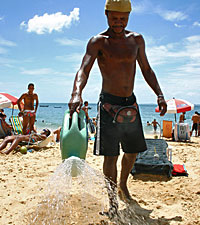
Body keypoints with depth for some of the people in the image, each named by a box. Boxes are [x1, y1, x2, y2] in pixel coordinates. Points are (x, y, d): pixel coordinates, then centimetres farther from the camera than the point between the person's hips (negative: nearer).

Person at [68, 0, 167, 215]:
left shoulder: (136, 40, 8)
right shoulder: (98, 42, -7)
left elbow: (146, 70, 14)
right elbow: (84, 69, -22)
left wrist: (159, 94, 3)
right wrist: (77, 93, -42)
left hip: (131, 103, 5)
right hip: (109, 103, -5)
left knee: (132, 151, 15)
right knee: (111, 155, -5)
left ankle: (123, 184, 41)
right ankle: (112, 200, 11)